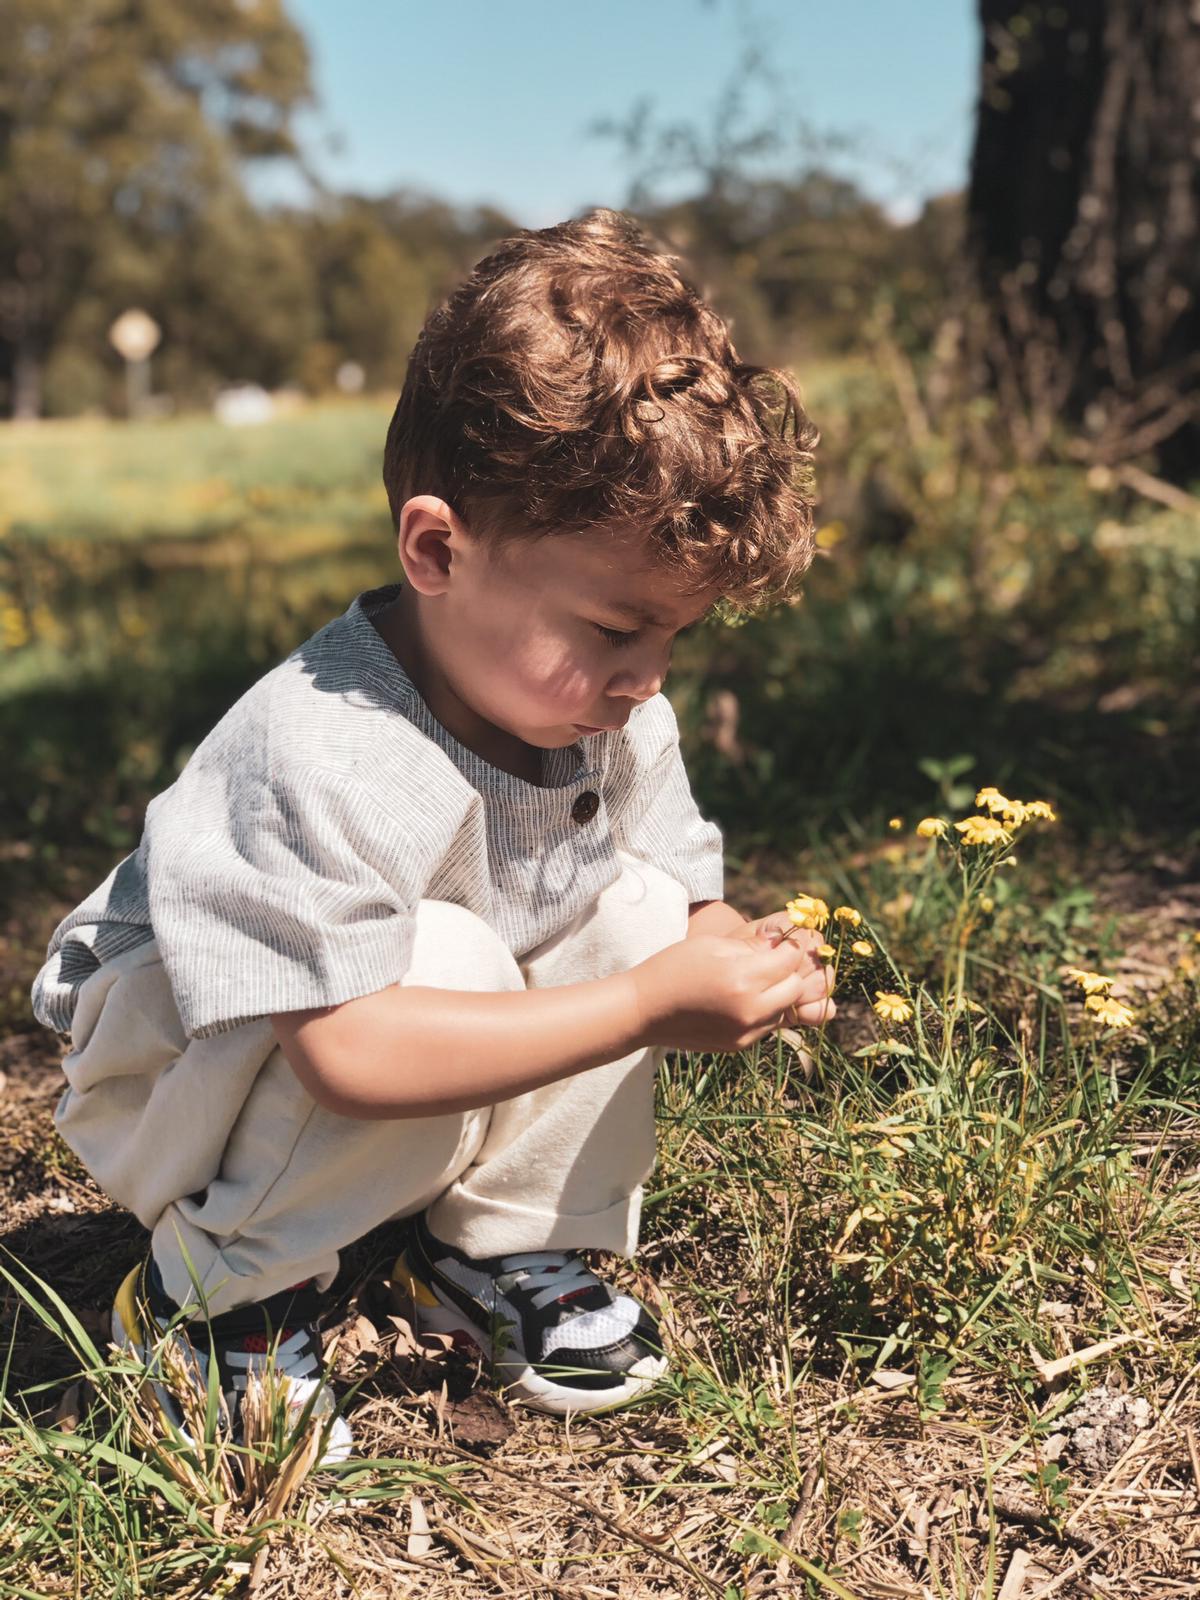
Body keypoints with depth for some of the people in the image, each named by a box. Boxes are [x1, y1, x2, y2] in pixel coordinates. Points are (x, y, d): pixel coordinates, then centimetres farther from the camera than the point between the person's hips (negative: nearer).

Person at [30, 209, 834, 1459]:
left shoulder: (615, 714, -12)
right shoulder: (318, 757, -37)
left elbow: (687, 899, -1)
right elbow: (350, 1054, -40)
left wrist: (739, 965, -26)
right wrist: (648, 1006, -40)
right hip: (170, 1078, -7)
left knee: (636, 902, -11)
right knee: (448, 958, -35)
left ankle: (499, 1245, 3)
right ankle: (219, 1293, -11)